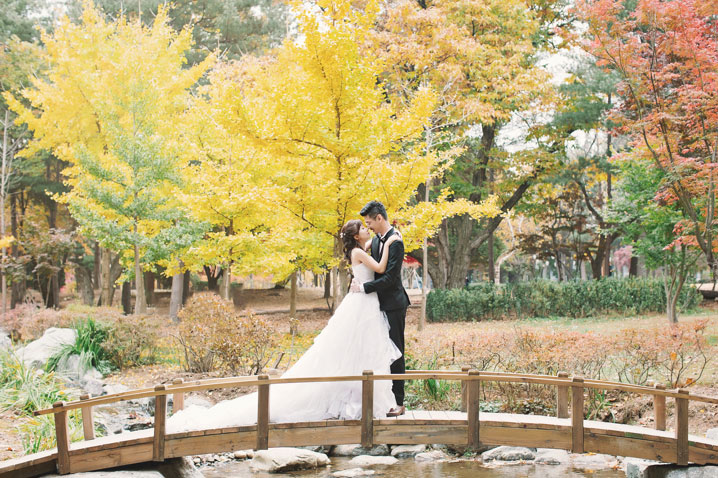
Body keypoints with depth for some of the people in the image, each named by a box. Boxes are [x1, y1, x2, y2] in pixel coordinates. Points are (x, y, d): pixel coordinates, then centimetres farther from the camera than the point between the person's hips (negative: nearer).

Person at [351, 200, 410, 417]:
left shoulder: (395, 242, -17)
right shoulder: (376, 240, 12)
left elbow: (390, 277, -21)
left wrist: (364, 287, -17)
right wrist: (359, 281, 5)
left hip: (394, 305, -9)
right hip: (381, 304, 9)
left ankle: (398, 402, 3)